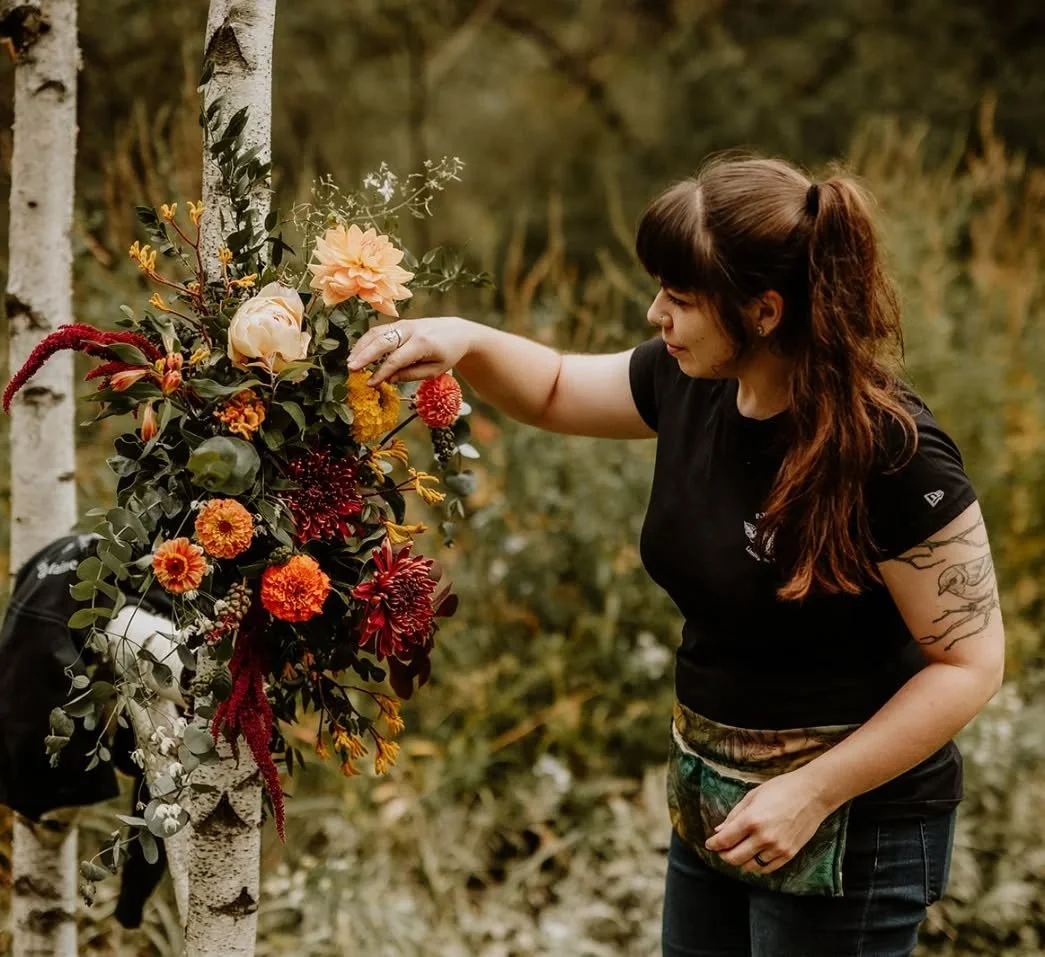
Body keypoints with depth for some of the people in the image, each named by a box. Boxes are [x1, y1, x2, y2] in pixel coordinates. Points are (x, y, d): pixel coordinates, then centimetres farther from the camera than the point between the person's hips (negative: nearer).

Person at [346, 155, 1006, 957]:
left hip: (850, 823, -7)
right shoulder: (690, 384, -4)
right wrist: (465, 341, -5)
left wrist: (813, 792, -23)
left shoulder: (891, 454, -24)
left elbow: (973, 662, -19)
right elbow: (556, 391, 16)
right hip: (713, 801, 7)